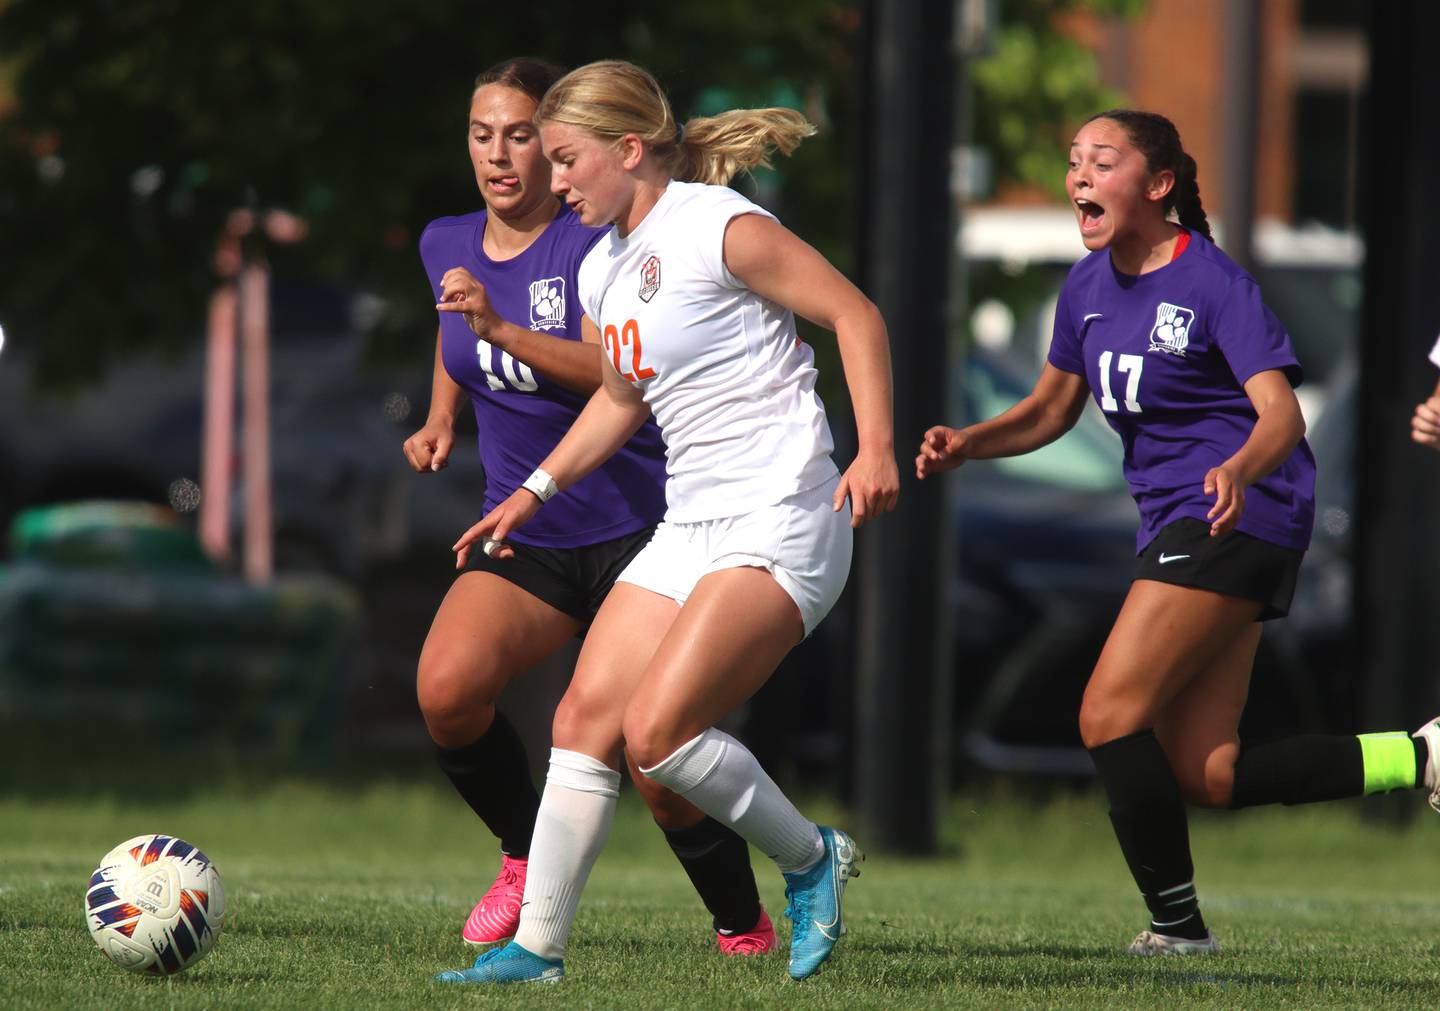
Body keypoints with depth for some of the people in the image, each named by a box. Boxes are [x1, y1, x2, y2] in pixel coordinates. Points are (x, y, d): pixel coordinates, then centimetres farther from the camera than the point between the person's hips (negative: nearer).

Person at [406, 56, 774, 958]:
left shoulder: (594, 241, -12)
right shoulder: (449, 246, 7)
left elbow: (616, 372, -27)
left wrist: (499, 329, -37)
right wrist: (441, 421, 13)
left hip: (636, 523, -5)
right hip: (526, 531, 5)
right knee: (447, 690, -22)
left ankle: (744, 927, 11)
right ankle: (527, 856, 3)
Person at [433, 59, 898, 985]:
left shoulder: (720, 229, -11)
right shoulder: (603, 272, 14)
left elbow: (856, 315, -11)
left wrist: (877, 448, -20)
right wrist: (536, 491, 25)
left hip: (780, 524, -9)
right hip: (690, 528, 9)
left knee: (657, 727, -18)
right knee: (585, 717, 0)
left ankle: (810, 859, 3)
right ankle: (538, 947, 6)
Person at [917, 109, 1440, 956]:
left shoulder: (1214, 283, -13)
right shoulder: (1090, 285, 11)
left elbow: (1282, 415, -22)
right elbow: (1052, 408, 23)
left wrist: (1239, 470, -43)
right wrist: (967, 443, 4)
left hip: (1237, 516, -9)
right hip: (1177, 529, 9)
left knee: (1110, 715, -15)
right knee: (1201, 773, 1)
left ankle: (1177, 922, -6)